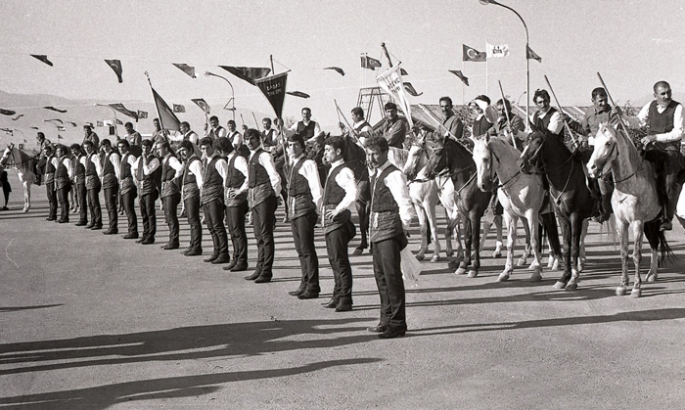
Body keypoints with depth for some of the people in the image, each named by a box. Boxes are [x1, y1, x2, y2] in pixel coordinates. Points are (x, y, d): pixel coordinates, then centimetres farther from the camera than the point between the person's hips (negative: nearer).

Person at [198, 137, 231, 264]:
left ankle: (224, 254, -6)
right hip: (206, 196, 9)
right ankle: (217, 252, 17)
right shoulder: (206, 162, 17)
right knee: (211, 226, 11)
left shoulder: (219, 161, -9)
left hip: (215, 196, -9)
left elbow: (226, 177, -15)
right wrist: (202, 189, 18)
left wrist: (225, 192, -18)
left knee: (218, 225, -9)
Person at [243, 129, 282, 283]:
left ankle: (266, 272, -6)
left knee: (266, 234, -7)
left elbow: (275, 177, -15)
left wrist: (275, 195, -11)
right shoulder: (251, 157, 18)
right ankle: (260, 268, 18)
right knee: (259, 235, 12)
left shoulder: (263, 156, -9)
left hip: (264, 195, -9)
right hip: (254, 197, 9)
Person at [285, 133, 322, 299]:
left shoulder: (308, 164, -9)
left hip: (305, 208, -9)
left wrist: (319, 208, -20)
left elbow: (316, 187, -15)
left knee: (307, 248, -7)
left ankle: (313, 287, -3)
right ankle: (305, 284, 19)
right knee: (300, 249, 12)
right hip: (294, 209, 9)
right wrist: (289, 207, 14)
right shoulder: (293, 164, 17)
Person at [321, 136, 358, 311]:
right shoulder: (332, 170, 17)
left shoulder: (344, 172, -13)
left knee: (340, 260, -8)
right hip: (329, 220, 10)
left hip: (339, 220, -10)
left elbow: (353, 193, -26)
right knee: (334, 259, 14)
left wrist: (338, 210, -25)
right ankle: (338, 296, 23)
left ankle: (345, 299, -4)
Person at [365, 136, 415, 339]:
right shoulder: (375, 175, 17)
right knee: (381, 275, 13)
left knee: (392, 274, -9)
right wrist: (373, 226, 17)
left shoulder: (393, 175, -11)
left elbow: (405, 205, -15)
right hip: (377, 230, 10)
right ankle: (387, 320, 22)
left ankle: (397, 323, -4)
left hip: (390, 229, -10)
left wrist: (402, 230, -12)